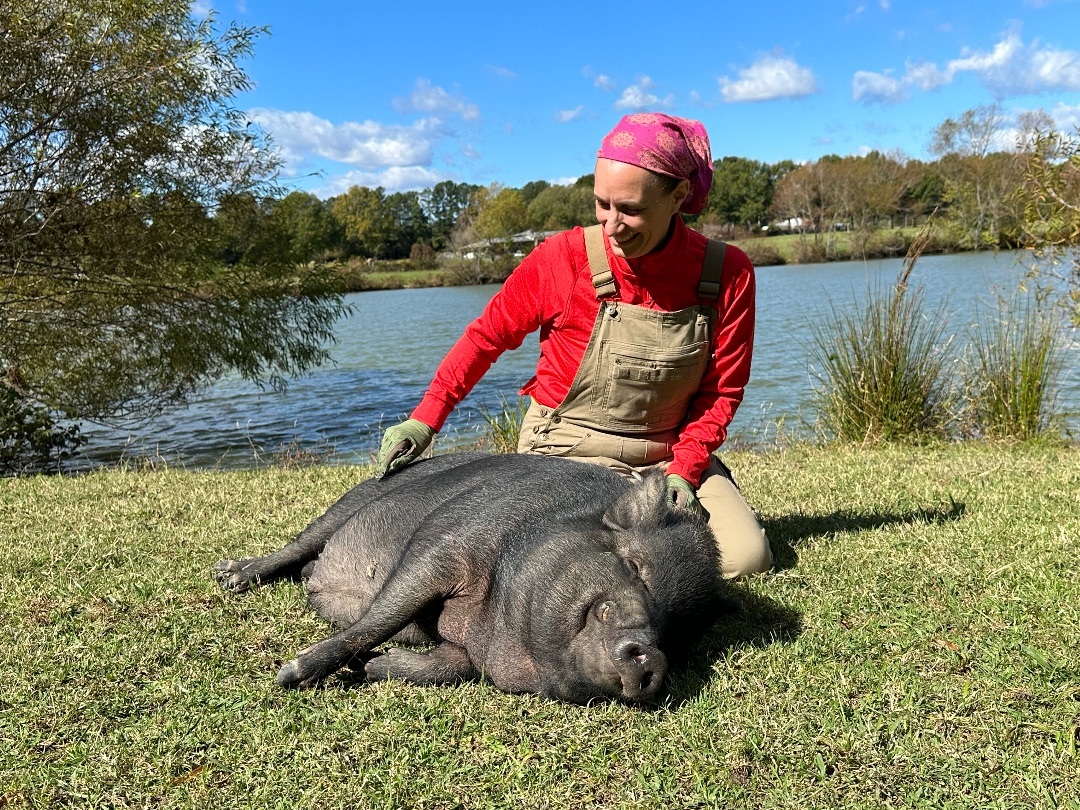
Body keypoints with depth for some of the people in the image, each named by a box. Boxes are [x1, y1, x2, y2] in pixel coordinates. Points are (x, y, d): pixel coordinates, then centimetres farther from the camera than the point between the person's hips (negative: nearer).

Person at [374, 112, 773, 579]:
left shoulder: (728, 273, -10)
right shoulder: (564, 258, -16)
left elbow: (721, 392, -2)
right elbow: (487, 335, -2)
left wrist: (683, 470, -15)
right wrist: (425, 419, -10)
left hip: (670, 455, 3)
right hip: (567, 452, -2)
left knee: (746, 558, -11)